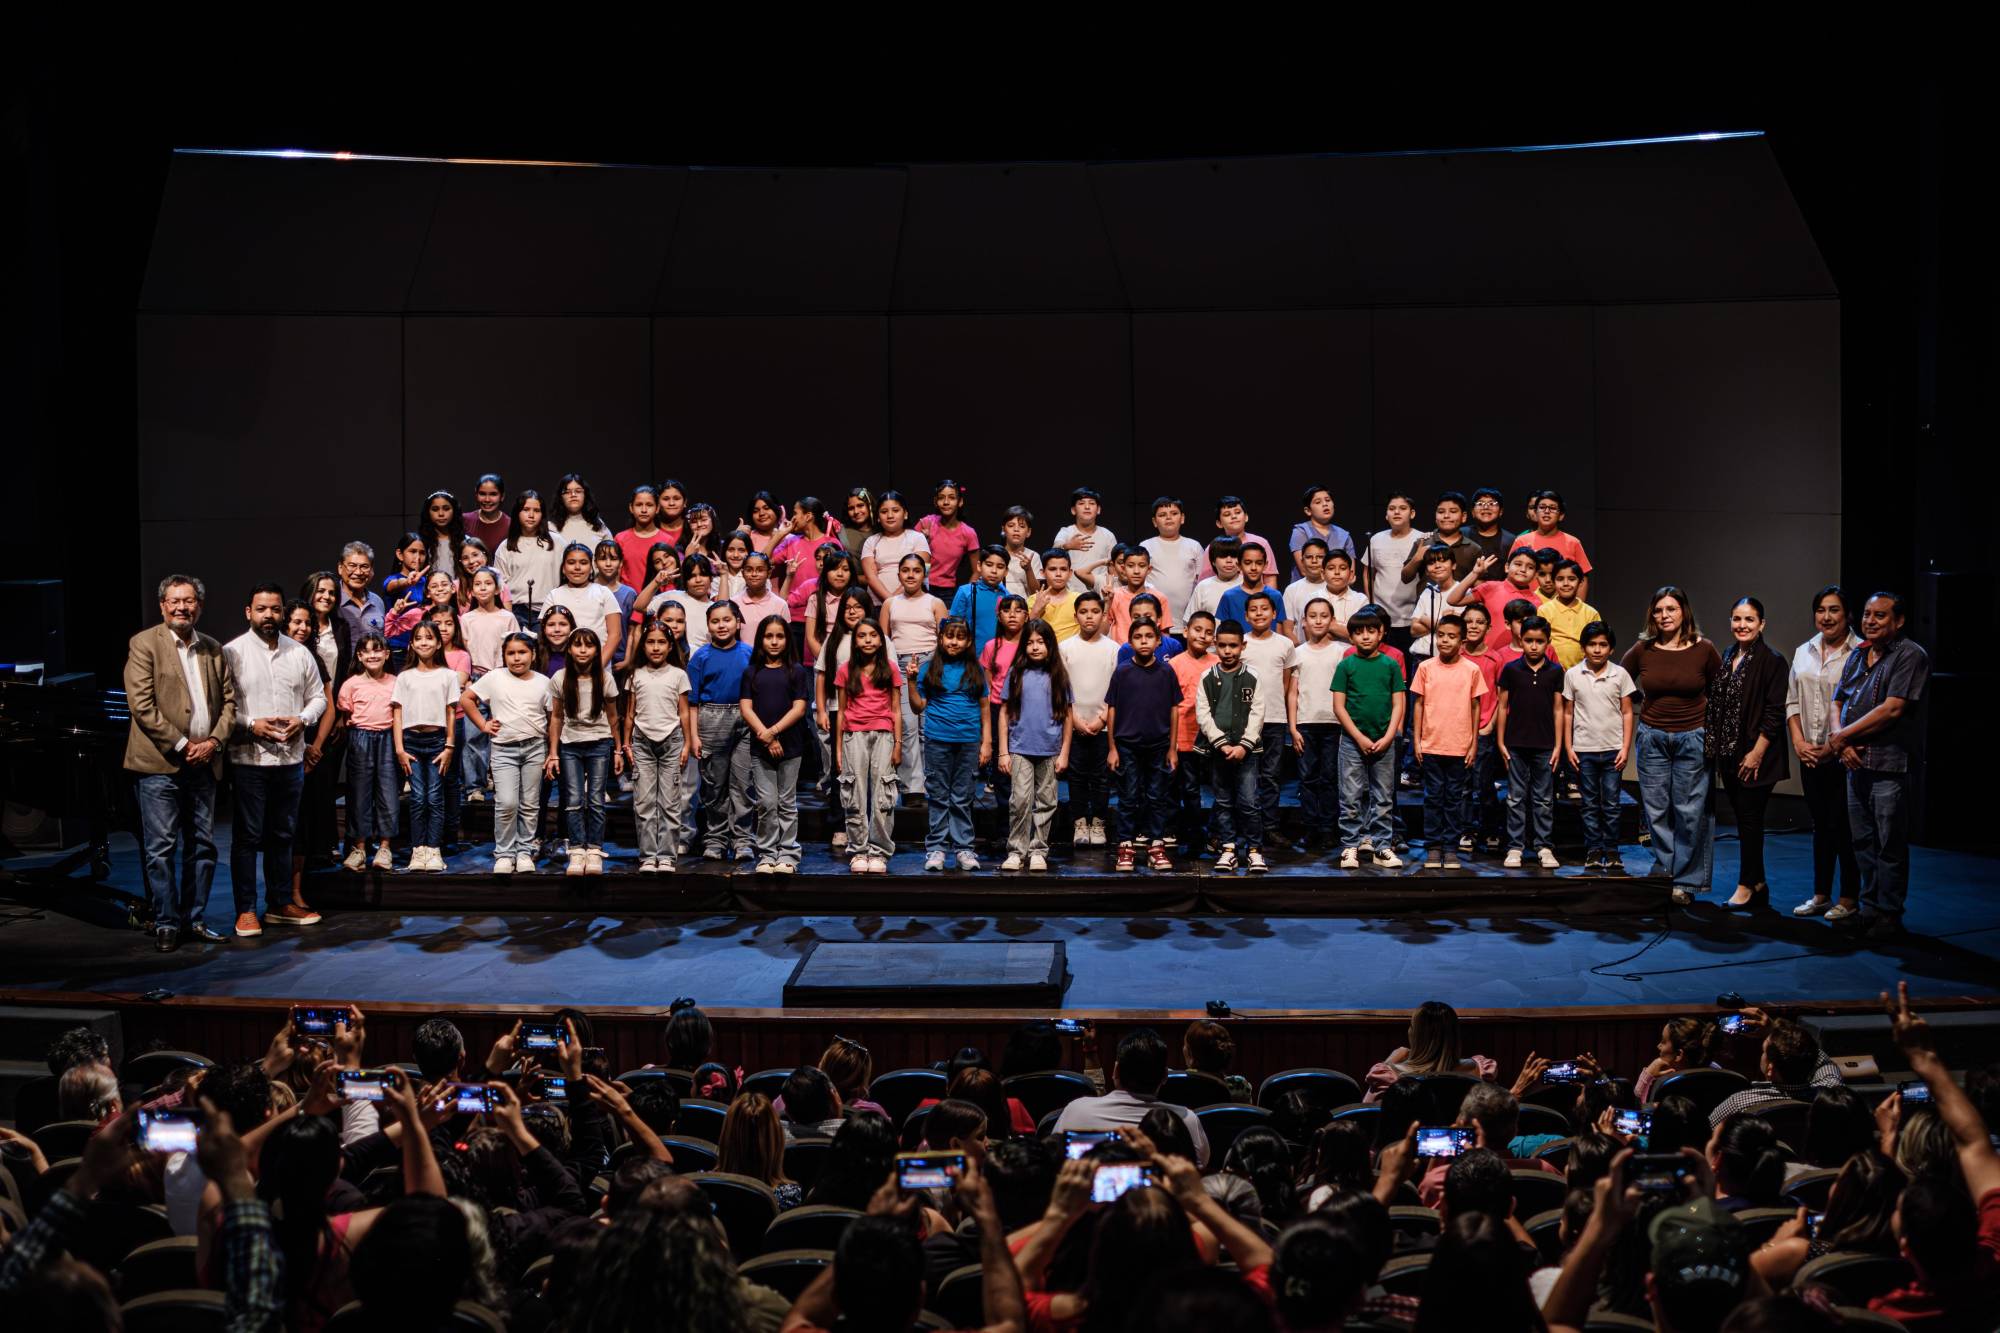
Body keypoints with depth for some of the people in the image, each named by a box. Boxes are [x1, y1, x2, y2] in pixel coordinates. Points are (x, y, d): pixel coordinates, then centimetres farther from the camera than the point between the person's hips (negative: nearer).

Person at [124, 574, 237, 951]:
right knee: (161, 849, -3)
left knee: (203, 846, 9)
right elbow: (142, 705, -11)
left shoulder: (214, 650, 12)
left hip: (203, 763, 5)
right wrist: (181, 745, -13)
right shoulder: (144, 645, -4)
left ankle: (194, 919, 18)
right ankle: (166, 924, 4)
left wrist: (213, 741, -5)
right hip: (161, 764, -5)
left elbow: (229, 700, 11)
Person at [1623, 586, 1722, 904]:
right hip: (1652, 737, 2)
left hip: (1692, 738, -2)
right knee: (1656, 809, 5)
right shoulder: (1642, 650, -1)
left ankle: (1685, 881, 7)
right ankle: (1663, 868, 19)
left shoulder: (1704, 650, -5)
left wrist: (1711, 727, 4)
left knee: (1690, 811, -1)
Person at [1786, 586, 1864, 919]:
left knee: (1844, 826, -1)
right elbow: (1792, 701, 13)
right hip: (1810, 755, 6)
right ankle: (1820, 895, 21)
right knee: (1820, 825, 13)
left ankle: (1849, 898, 9)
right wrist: (1798, 741, 1)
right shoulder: (1804, 652, 12)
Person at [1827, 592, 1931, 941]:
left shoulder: (1910, 656, -8)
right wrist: (1843, 744, -4)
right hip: (1856, 764, 7)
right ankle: (1870, 909, 22)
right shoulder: (1857, 656, 15)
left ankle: (1889, 915, 7)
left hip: (1889, 766, -7)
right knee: (1863, 843, 12)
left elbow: (1892, 709, -16)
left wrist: (1842, 736, -9)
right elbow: (1838, 703, 15)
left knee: (1890, 845, -1)